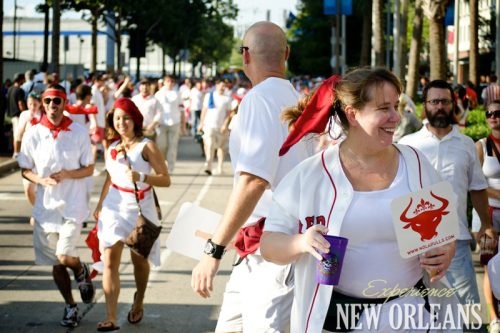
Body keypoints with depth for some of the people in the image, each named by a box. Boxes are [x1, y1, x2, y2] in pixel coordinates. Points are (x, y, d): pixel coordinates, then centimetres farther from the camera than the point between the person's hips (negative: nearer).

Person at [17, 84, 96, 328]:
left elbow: (89, 169, 1)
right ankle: (70, 306, 29)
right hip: (45, 205, 3)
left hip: (73, 204, -3)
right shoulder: (33, 134, -2)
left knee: (64, 256, -17)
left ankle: (82, 271, 19)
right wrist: (41, 180, -15)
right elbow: (25, 170, 5)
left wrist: (67, 174, -18)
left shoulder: (79, 133, -5)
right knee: (55, 262, 10)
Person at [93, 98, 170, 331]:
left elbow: (165, 179, -15)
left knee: (139, 260, 13)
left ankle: (139, 302, 41)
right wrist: (100, 204, 21)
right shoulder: (112, 149, 6)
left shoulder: (147, 146, -10)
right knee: (109, 261, -8)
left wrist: (141, 177, -30)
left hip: (140, 209, -3)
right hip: (113, 208, 3)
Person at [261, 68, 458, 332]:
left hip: (410, 309, 2)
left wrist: (445, 253, -11)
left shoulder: (414, 163, 1)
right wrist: (301, 243, -24)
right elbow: (269, 243, -3)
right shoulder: (309, 175, -7)